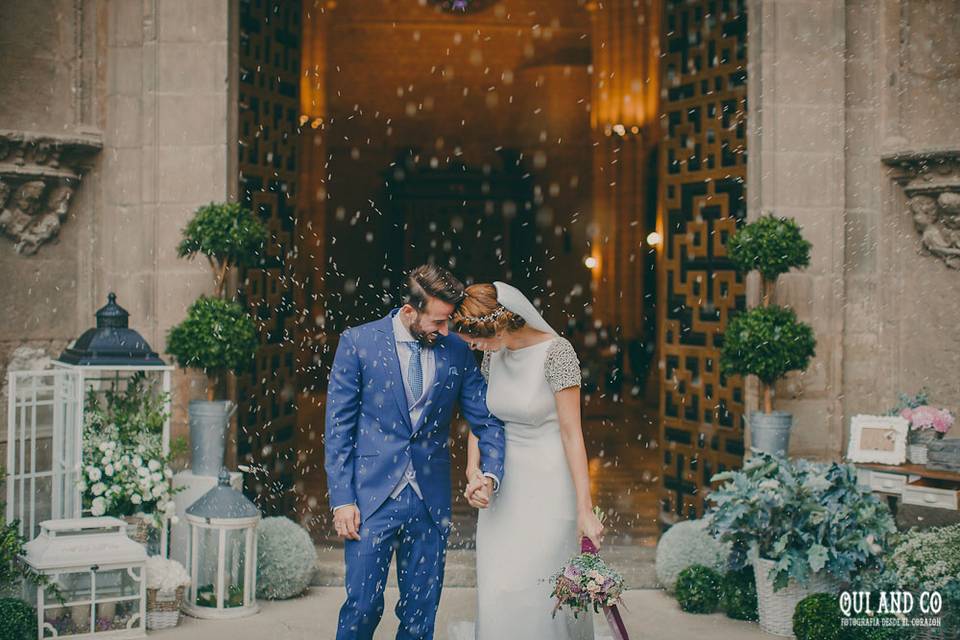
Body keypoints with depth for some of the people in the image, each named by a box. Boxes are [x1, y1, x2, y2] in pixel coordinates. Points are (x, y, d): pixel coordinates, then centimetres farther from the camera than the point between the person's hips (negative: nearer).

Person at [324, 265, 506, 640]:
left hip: (431, 503, 3)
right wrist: (342, 500, -8)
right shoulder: (358, 343, -4)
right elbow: (338, 427, -2)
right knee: (363, 607, -2)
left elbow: (487, 422, 8)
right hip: (371, 497, -3)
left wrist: (490, 474, -11)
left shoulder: (457, 352, 4)